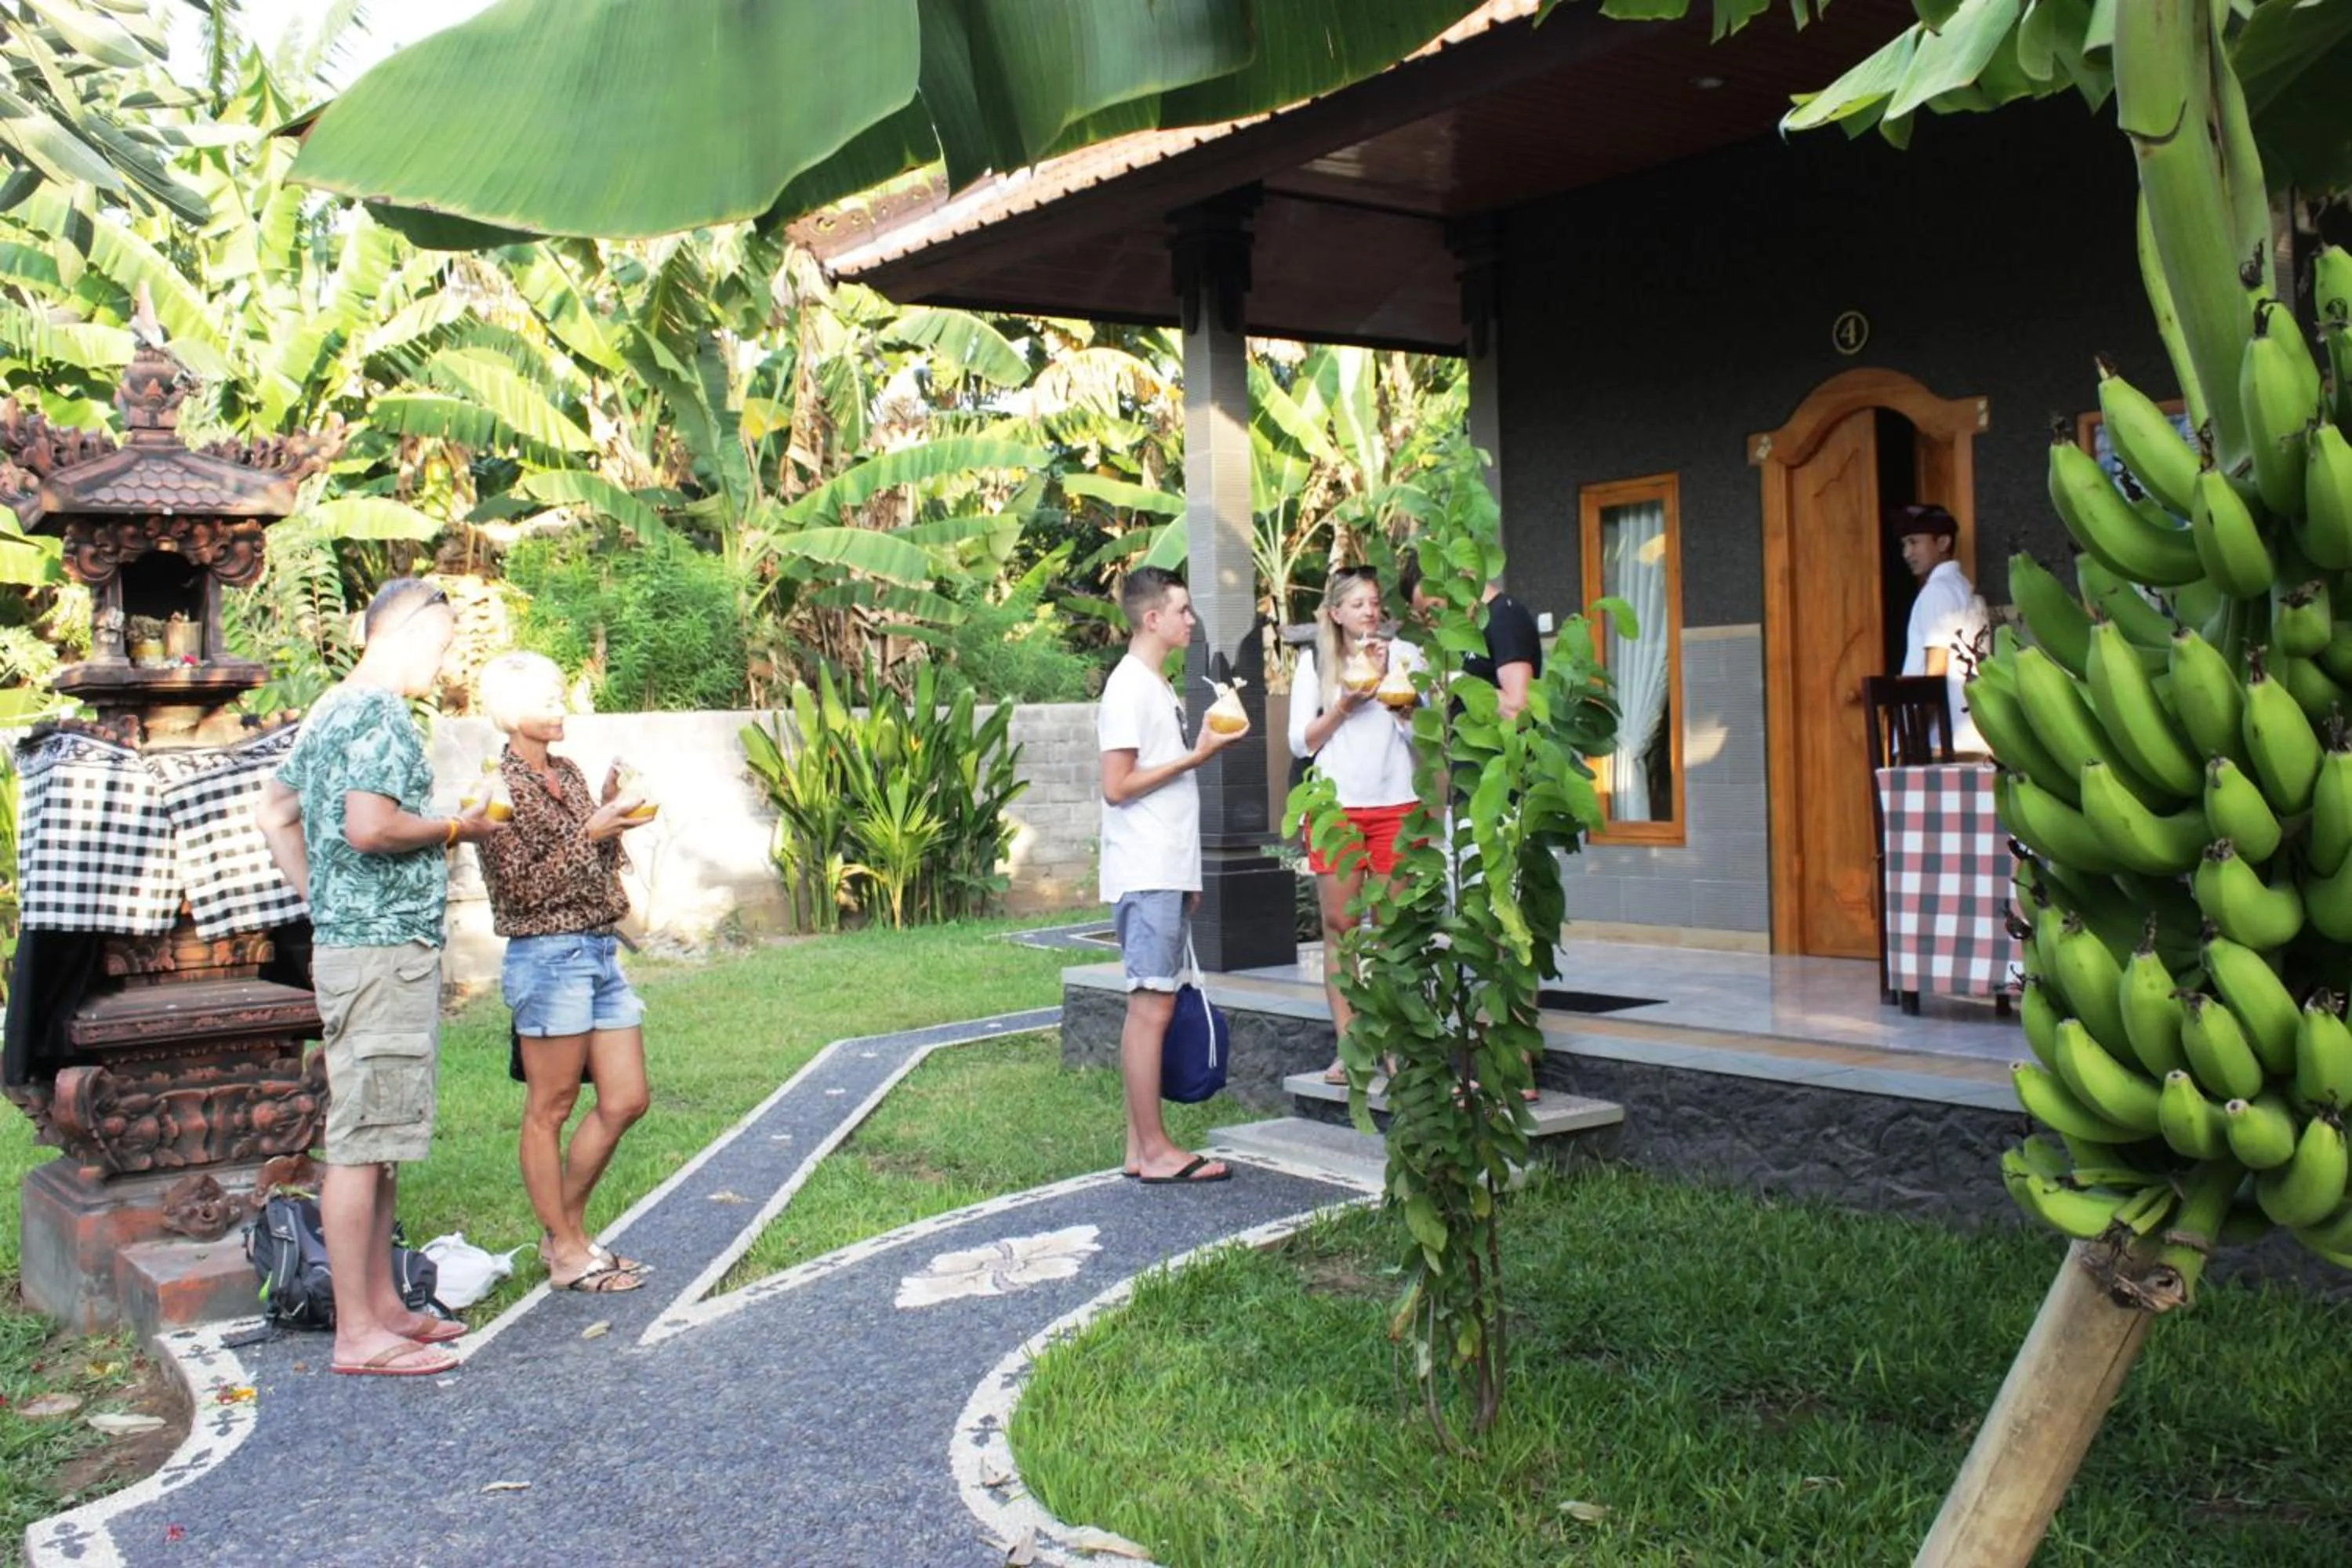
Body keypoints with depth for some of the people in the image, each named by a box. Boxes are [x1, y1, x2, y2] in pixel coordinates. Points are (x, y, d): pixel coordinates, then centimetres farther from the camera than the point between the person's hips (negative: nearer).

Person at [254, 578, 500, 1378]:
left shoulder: (332, 710, 17)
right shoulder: (380, 715, -14)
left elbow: (274, 813, 23)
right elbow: (370, 827, -25)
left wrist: (323, 899, 18)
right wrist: (455, 830, -9)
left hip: (349, 944, 11)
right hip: (384, 951, -11)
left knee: (374, 1137, 14)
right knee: (362, 1141, -6)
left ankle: (382, 1306, 22)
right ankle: (357, 1334, -1)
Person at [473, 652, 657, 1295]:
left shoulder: (567, 773, 14)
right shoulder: (501, 785, -9)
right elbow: (524, 887, -15)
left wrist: (612, 813, 3)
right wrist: (591, 830, -17)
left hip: (599, 951, 8)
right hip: (549, 956, -8)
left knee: (625, 1102, 9)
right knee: (550, 1109, 2)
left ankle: (565, 1231, 23)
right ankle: (566, 1253, 13)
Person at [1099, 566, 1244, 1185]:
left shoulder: (1160, 688, 18)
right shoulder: (1128, 688, -11)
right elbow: (1117, 786, -17)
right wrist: (1197, 755, -15)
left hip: (1167, 873, 9)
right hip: (1145, 875, -9)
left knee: (1152, 1005, 9)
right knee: (1152, 1006, -7)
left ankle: (1142, 1147, 13)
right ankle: (1155, 1151, -2)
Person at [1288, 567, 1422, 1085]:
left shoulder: (1405, 654, 10)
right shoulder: (1314, 663, 11)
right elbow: (1301, 742, 5)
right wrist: (1344, 704, -6)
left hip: (1396, 804, 0)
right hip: (1335, 807, 0)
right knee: (1339, 926, -1)